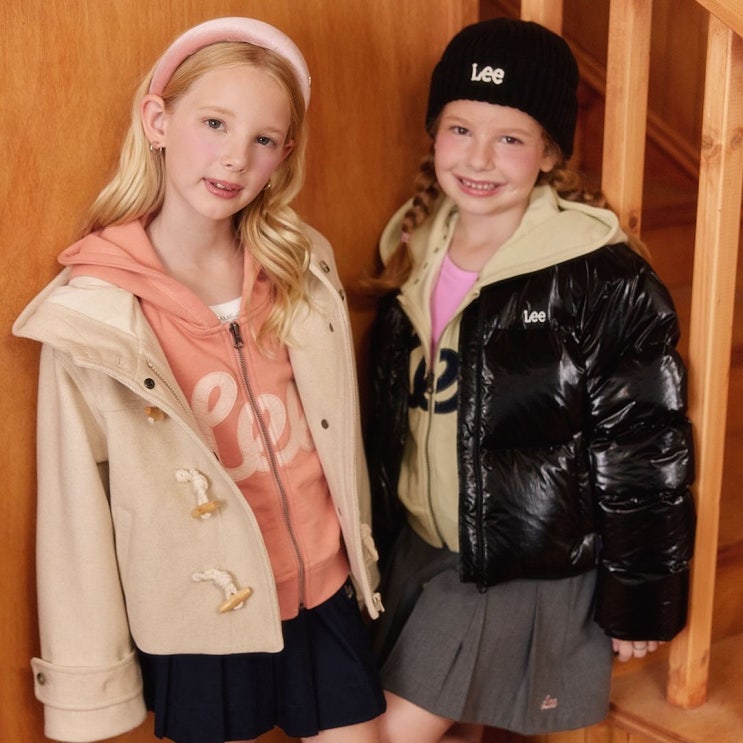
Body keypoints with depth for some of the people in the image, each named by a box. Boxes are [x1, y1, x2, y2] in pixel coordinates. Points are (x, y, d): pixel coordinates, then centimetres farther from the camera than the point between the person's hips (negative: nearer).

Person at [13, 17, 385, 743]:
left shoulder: (304, 265, -5)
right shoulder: (89, 314, -18)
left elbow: (337, 436, 6)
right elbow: (75, 508, -12)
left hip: (325, 596, 4)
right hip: (203, 623, -3)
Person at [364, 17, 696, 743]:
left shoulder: (602, 282, -20)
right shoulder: (415, 248, -1)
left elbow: (644, 456, -15)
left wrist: (639, 600, -9)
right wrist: (380, 538, 16)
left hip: (528, 566, -6)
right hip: (419, 546, 6)